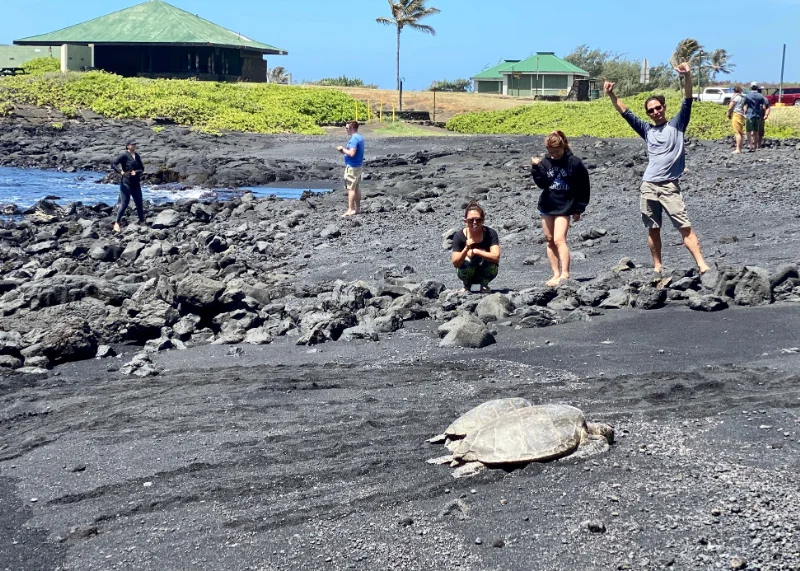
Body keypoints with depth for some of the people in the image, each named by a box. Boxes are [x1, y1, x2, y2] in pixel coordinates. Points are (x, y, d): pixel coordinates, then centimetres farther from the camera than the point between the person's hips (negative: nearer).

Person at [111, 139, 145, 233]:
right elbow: (113, 163, -15)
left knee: (139, 204, 9)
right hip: (126, 184, -6)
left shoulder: (137, 156, 12)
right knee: (124, 204, -8)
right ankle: (117, 224, 0)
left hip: (136, 184, 6)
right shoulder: (124, 155, -8)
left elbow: (142, 168, 13)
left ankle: (142, 223, 22)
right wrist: (120, 172, -26)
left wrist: (137, 172, -8)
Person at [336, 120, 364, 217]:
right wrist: (344, 151, 10)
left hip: (352, 167, -10)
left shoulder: (354, 139, -19)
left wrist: (343, 149, -11)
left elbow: (352, 153, -27)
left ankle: (350, 210, -8)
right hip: (359, 165, 10)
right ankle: (357, 208, 19)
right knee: (357, 188, 14)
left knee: (350, 188, -8)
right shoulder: (360, 137, 13)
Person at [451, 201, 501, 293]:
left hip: (485, 274, 0)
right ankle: (467, 286, -1)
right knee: (468, 260, -31)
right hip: (467, 274, 0)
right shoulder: (459, 236, -16)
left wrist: (474, 251, -28)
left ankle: (484, 285, -1)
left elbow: (496, 257, -28)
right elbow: (456, 264, -20)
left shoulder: (490, 233, -16)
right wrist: (466, 249, -37)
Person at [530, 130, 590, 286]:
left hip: (564, 207, -5)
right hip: (547, 206, 5)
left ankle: (565, 274, -18)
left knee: (559, 240, -16)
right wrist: (536, 168, -19)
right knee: (550, 240, 7)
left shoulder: (574, 163, -9)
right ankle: (556, 274, 13)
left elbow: (583, 188, -4)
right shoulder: (545, 162, 1)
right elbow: (542, 184, -6)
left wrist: (578, 209, -3)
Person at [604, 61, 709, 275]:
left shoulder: (676, 125, 6)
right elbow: (625, 113, 12)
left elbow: (687, 101, -6)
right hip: (648, 187, 4)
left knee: (685, 227, -9)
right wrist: (611, 95, 1)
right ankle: (657, 267, 17)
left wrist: (687, 77, -20)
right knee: (653, 229, 8)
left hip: (670, 186, -3)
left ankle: (702, 265, -12)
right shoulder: (647, 130, 13)